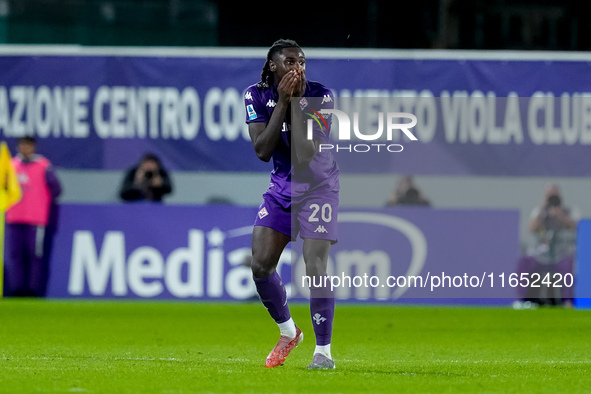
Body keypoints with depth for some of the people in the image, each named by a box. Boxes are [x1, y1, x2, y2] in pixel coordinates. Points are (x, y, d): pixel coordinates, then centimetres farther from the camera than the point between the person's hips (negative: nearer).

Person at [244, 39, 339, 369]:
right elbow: (262, 151, -16)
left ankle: (323, 350, -4)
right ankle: (288, 332, 22)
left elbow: (306, 153, -25)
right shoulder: (257, 95, -6)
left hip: (318, 187, -4)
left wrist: (298, 103, -26)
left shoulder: (320, 95, -16)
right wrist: (282, 102, -20)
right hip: (281, 187, 4)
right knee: (261, 265, -2)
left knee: (316, 268, -14)